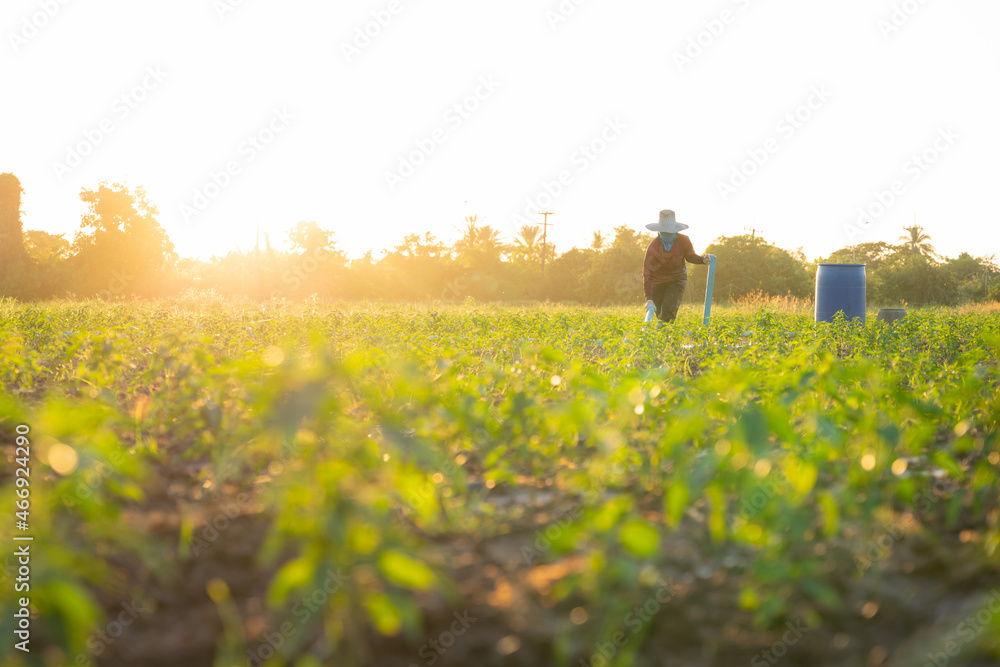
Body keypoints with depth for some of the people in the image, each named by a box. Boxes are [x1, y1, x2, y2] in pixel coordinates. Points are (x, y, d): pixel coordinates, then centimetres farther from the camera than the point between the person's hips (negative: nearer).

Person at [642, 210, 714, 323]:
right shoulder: (653, 247, -25)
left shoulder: (684, 241, -17)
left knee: (669, 309, -20)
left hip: (677, 280, 1)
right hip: (657, 281, 0)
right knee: (660, 313, 7)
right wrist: (649, 299, -34)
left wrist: (703, 259, -17)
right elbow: (647, 274, -27)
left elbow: (690, 256, 6)